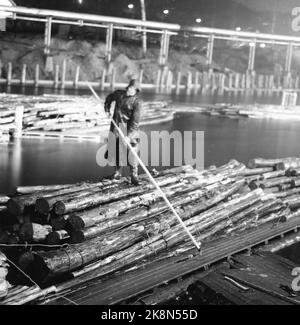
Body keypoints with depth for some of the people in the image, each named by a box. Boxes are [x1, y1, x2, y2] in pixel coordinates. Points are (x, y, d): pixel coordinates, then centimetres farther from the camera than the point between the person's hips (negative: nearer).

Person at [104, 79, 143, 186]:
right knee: (115, 148, 8)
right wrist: (107, 110, 14)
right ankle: (118, 171, 25)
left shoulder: (136, 102, -15)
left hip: (129, 127, -5)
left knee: (131, 150, -9)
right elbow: (109, 98, 25)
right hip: (116, 126, 5)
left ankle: (134, 175, -1)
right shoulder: (119, 94, 2)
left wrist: (129, 135, -27)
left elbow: (135, 121, -21)